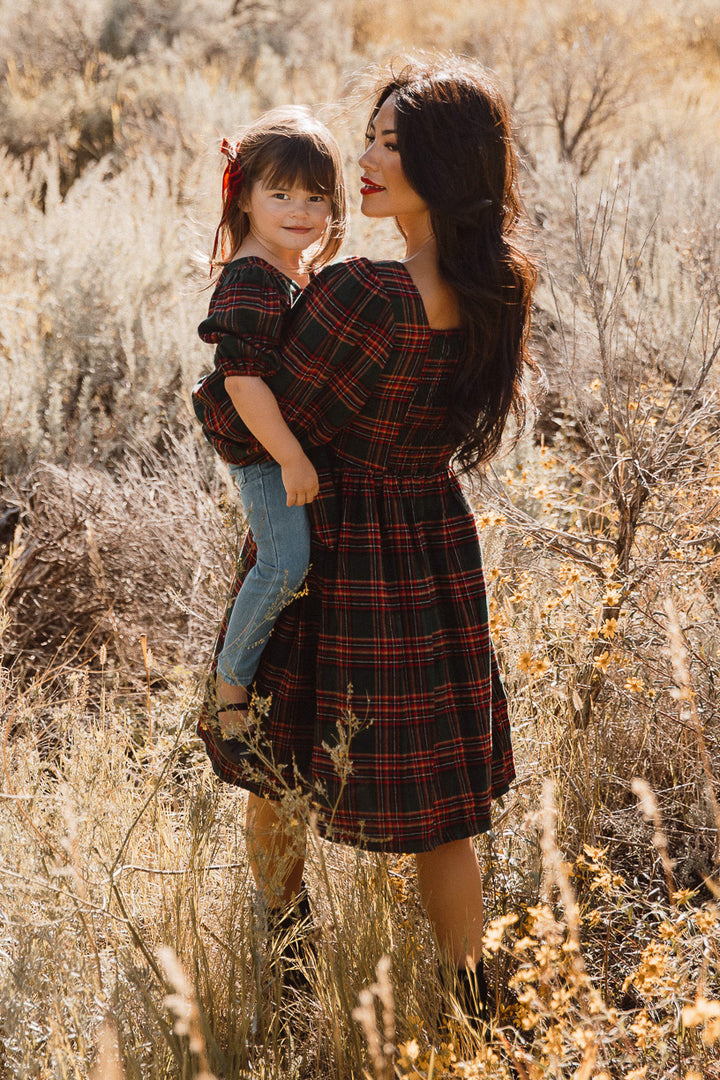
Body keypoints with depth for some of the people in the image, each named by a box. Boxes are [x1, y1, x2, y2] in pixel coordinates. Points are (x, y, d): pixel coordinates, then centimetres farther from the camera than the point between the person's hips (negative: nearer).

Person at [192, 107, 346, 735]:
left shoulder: (307, 270, 6)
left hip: (302, 435, 9)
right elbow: (243, 381, -29)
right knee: (286, 564, -12)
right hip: (260, 447, -9)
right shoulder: (249, 283, -24)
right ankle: (231, 679, 4)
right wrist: (291, 458, -26)